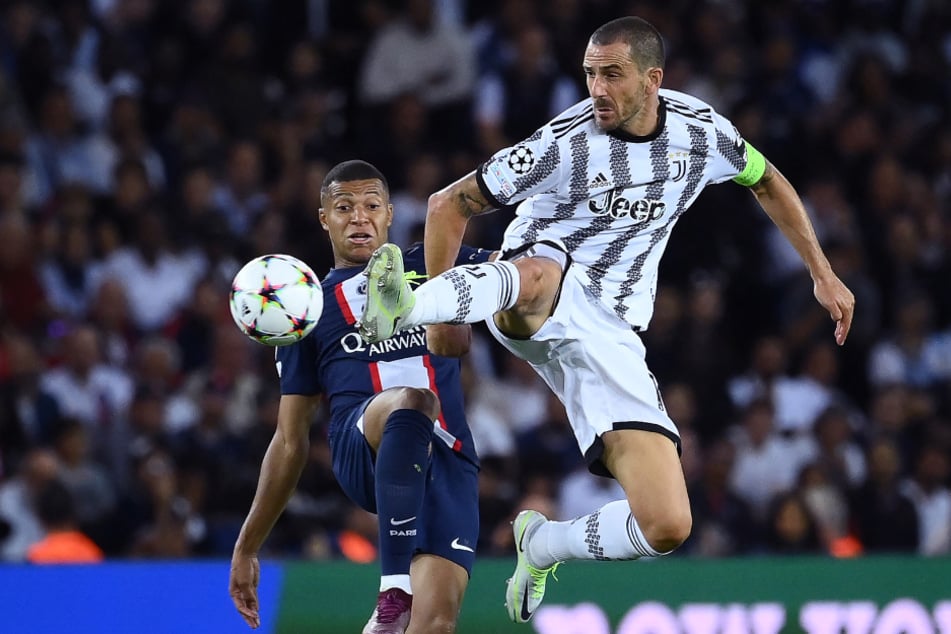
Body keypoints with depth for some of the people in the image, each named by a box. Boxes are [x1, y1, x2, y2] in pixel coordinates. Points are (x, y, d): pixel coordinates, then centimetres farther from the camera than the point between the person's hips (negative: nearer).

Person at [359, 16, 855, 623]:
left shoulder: (702, 130, 1)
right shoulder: (564, 144, -12)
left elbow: (768, 182, 22)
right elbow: (450, 204, -4)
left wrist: (823, 273, 21)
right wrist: (441, 315, -10)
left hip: (609, 338, 4)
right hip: (539, 306, -4)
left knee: (667, 527, -10)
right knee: (537, 273, -45)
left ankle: (540, 545, 18)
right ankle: (402, 308, -74)